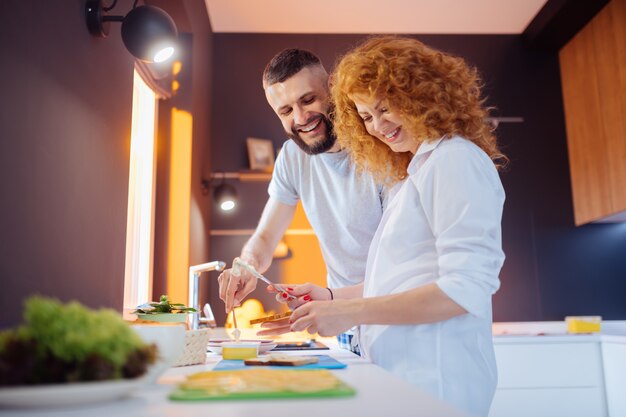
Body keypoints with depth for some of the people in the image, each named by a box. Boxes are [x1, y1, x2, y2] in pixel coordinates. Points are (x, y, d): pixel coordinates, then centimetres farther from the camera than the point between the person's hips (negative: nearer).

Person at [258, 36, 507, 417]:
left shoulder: (455, 159, -11)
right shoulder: (419, 170, 17)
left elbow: (466, 288, -19)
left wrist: (352, 312, -19)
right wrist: (332, 298, 9)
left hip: (434, 379, -8)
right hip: (402, 373, 8)